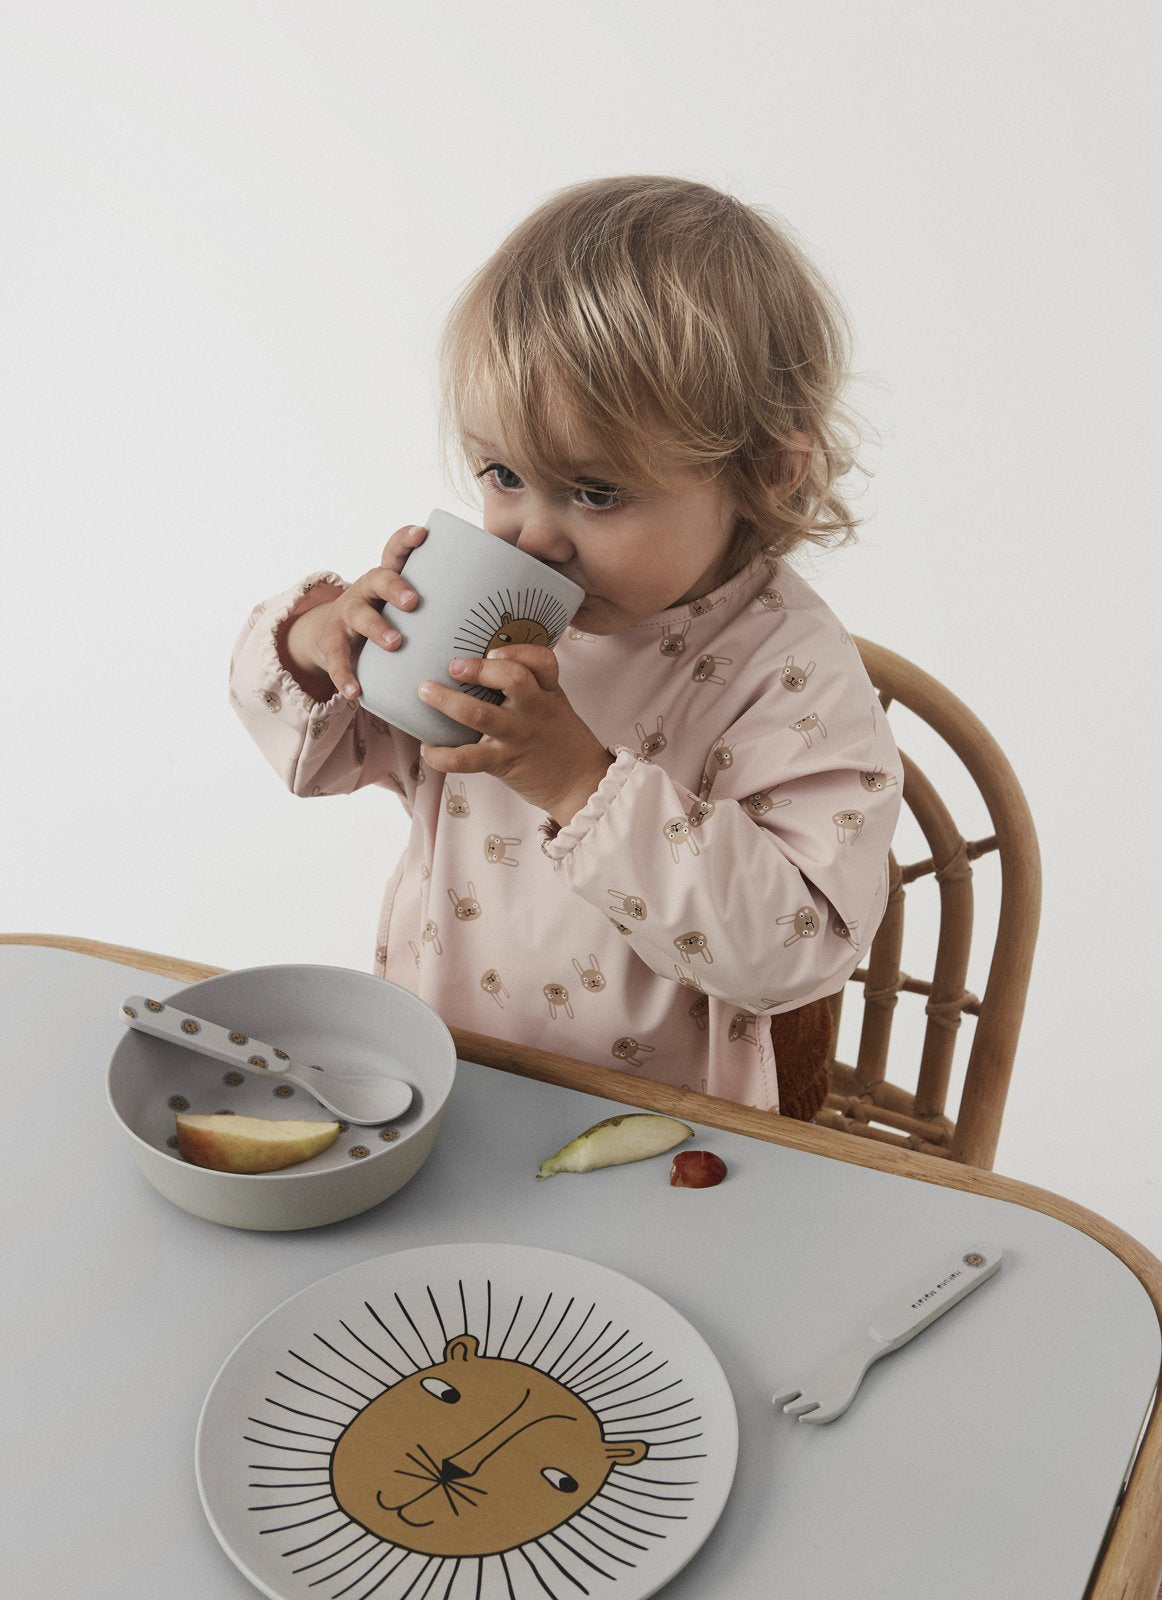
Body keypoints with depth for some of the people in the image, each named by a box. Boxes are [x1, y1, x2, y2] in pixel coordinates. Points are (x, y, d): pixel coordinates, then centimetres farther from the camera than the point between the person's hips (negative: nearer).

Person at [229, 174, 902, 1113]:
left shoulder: (793, 678, -17)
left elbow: (794, 950, -24)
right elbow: (329, 747, 9)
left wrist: (587, 788, -30)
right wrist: (317, 640, -14)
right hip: (420, 1064, 4)